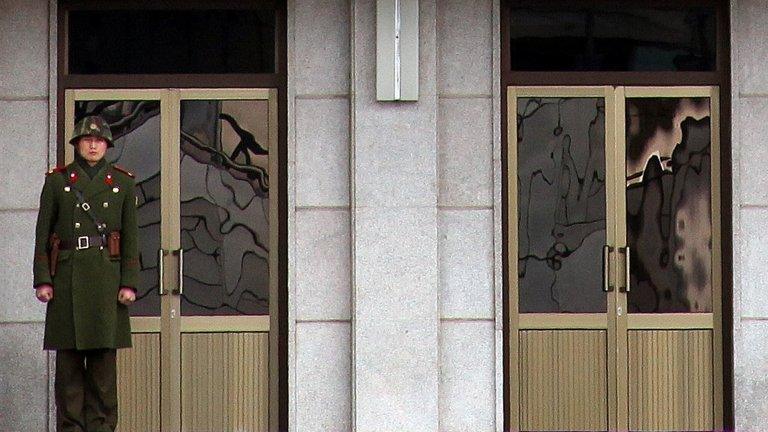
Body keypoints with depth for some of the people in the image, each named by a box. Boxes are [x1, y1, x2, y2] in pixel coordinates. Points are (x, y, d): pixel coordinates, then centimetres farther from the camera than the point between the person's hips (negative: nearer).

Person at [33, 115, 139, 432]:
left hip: (107, 276, 1)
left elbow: (130, 237, 6)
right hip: (67, 277, -1)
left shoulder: (122, 182, 8)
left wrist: (129, 284, -3)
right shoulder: (56, 181, 6)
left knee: (104, 356, 0)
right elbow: (42, 234, 4)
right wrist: (42, 281, -4)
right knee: (68, 357, 0)